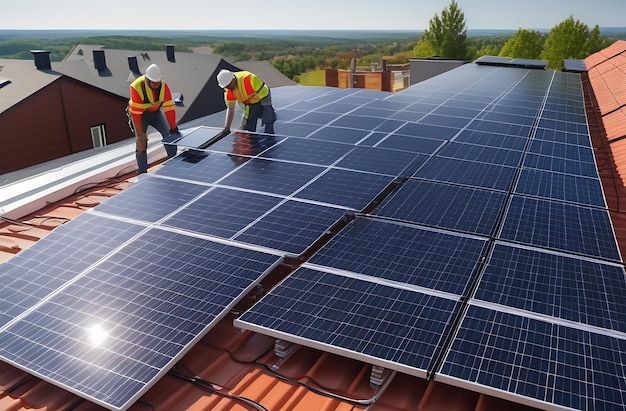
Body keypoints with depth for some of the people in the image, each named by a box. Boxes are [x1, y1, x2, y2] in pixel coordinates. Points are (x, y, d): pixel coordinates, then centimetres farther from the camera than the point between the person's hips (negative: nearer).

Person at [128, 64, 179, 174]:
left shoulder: (163, 86, -23)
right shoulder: (137, 87, -33)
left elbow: (169, 107, -20)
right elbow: (135, 112, -30)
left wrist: (173, 127, -20)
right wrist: (140, 133, -29)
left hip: (156, 111, 3)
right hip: (140, 114, -3)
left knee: (170, 134, -9)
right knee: (141, 142, -12)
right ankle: (142, 172, -3)